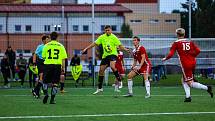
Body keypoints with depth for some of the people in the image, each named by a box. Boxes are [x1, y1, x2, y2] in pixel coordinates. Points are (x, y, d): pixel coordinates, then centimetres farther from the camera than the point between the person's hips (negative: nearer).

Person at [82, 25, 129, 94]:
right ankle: (99, 88, 16)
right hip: (105, 55, 5)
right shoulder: (102, 37, 7)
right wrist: (86, 48, 7)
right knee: (101, 70, 5)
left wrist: (125, 49, -23)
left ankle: (119, 80, -17)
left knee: (112, 66, -33)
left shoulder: (113, 37, -5)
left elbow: (120, 46, -6)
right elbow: (95, 44, 10)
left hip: (112, 54, -5)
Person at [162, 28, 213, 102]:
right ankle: (188, 97, 11)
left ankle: (207, 88, -17)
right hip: (193, 63, 6)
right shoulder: (190, 42, 7)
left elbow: (171, 54, -9)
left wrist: (165, 58, 10)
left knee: (190, 83, -1)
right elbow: (198, 51, -1)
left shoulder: (176, 43, -3)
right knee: (184, 80, 20)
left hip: (185, 65, -6)